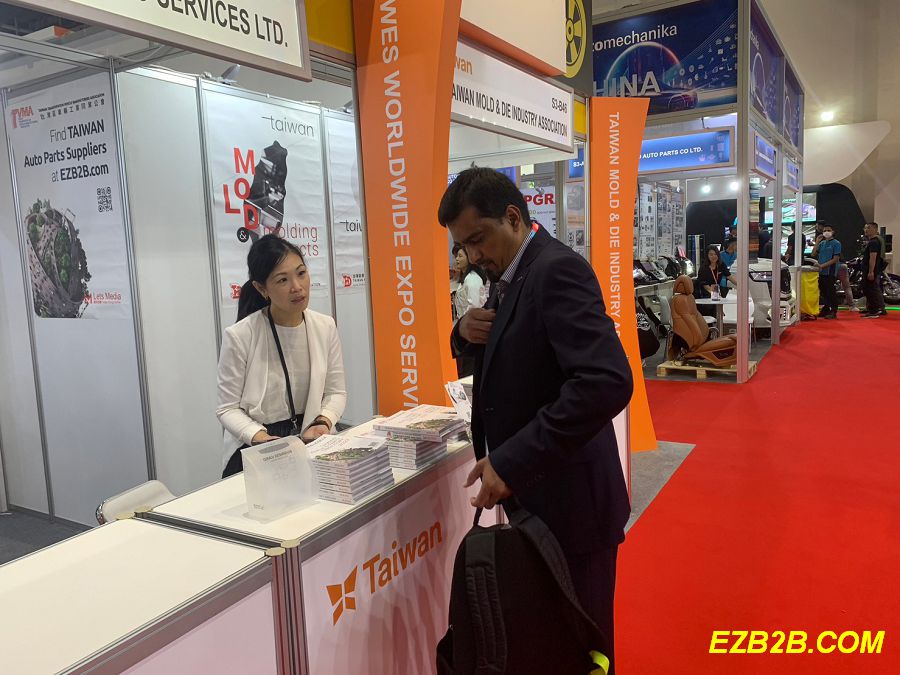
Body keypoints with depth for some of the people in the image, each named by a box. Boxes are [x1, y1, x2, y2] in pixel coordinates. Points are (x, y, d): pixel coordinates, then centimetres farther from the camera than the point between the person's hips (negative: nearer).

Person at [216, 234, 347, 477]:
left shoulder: (325, 327, -1)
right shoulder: (239, 336, -12)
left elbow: (336, 392, 6)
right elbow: (228, 408, -6)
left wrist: (323, 423, -13)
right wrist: (261, 437, -21)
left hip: (309, 445, 3)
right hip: (255, 454, -3)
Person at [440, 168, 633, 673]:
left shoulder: (558, 269, -20)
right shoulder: (512, 274, 10)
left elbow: (607, 381, -31)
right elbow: (504, 356, 20)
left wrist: (512, 462, -30)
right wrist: (467, 332, -3)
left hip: (566, 499, -8)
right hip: (529, 493, 9)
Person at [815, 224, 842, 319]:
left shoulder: (836, 243, -4)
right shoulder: (822, 243, 14)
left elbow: (836, 259, -11)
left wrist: (823, 265, -18)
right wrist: (817, 242, 2)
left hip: (831, 272, -6)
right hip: (821, 272, 6)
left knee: (831, 292, -3)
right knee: (823, 292, 11)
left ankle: (833, 312, 2)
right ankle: (825, 310, 22)